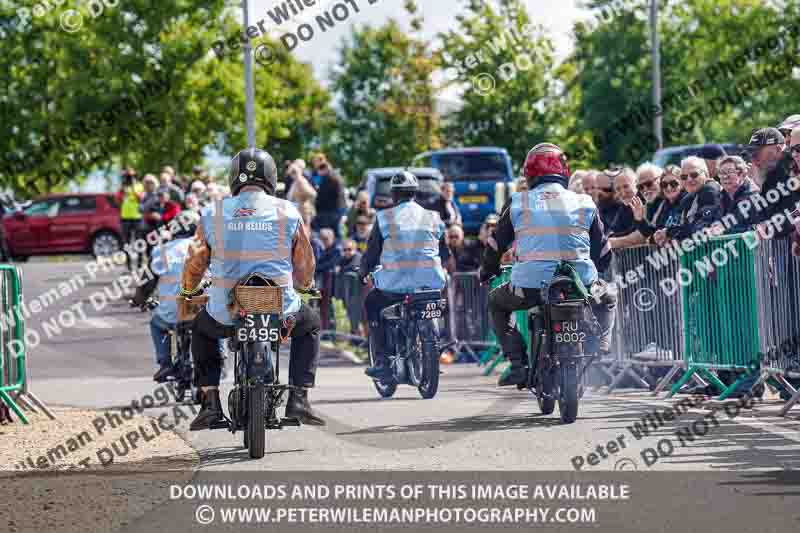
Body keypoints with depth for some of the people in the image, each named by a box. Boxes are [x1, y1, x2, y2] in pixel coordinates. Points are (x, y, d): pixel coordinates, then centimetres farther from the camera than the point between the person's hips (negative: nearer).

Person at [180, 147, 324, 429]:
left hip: (227, 312, 1)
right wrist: (303, 285, 34)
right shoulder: (287, 212, 2)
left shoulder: (213, 213, 3)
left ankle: (210, 402, 18)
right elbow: (305, 268, 10)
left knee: (201, 329, 34)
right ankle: (298, 399, 16)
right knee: (310, 324, 32)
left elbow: (195, 264, 11)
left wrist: (187, 290, 33)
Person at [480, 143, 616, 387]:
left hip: (530, 287, -1)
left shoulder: (518, 203, 7)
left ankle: (517, 363, 13)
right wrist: (594, 271, 36)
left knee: (496, 302, 29)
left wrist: (487, 270, 36)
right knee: (607, 300, 33)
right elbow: (603, 252, 15)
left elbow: (496, 244, 16)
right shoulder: (584, 203, 9)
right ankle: (599, 352, 11)